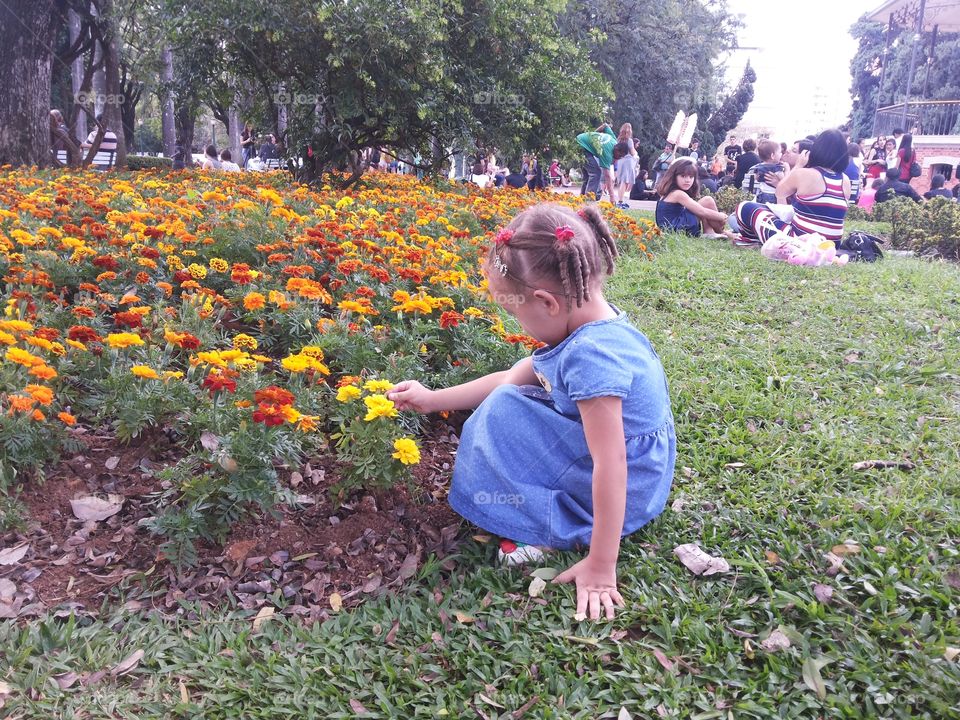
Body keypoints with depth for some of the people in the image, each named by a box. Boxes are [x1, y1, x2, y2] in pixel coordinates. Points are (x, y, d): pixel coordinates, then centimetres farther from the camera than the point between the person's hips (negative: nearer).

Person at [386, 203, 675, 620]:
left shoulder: (591, 355, -30)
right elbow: (510, 379, 11)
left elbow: (610, 464, -31)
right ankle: (555, 520, 8)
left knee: (504, 414, -13)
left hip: (621, 494, -10)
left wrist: (601, 568, -27)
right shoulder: (590, 328, 0)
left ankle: (548, 531, -8)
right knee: (507, 400, 15)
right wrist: (433, 400, 14)